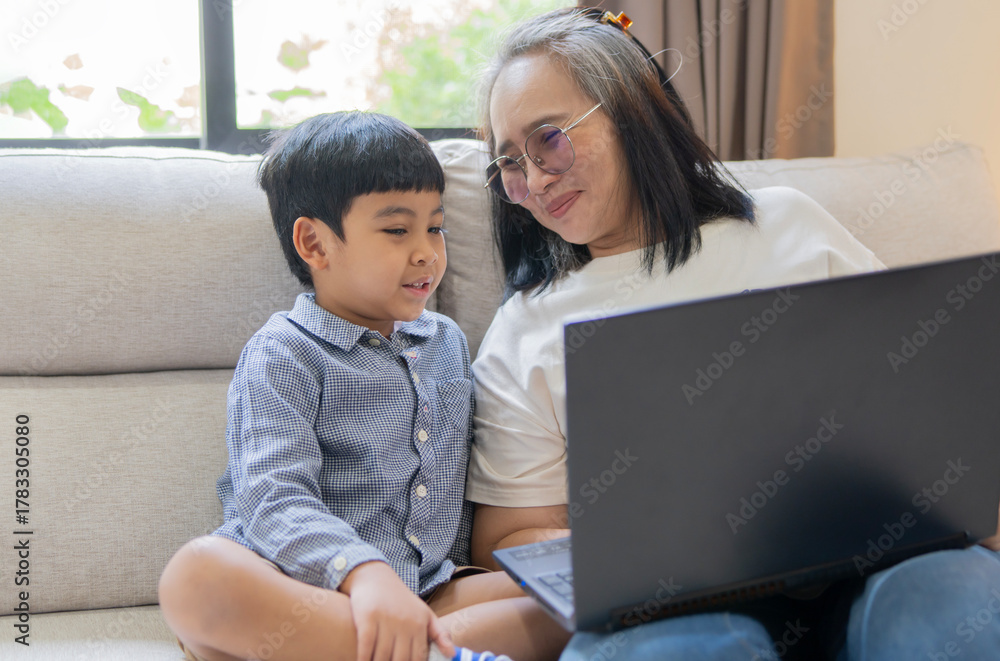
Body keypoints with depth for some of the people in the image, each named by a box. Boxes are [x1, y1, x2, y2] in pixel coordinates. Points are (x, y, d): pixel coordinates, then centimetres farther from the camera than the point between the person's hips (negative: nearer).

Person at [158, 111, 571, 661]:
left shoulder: (448, 341, 19)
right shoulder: (281, 355, -2)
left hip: (428, 587, 5)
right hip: (308, 590, -5)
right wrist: (365, 573, -35)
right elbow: (275, 500, -16)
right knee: (196, 574, -37)